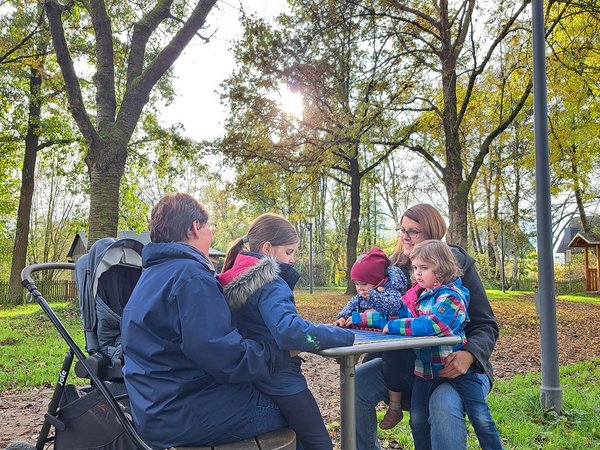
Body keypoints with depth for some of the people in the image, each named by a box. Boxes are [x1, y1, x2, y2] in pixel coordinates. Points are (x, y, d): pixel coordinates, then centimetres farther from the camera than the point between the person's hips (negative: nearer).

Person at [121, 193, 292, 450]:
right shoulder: (190, 274, -21)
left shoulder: (154, 272, 11)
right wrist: (281, 354, -16)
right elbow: (221, 354, -28)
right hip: (187, 416, -10)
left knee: (268, 395, 23)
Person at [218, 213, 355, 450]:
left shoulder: (237, 281, 6)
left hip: (252, 377, 9)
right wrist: (348, 337, -28)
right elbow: (290, 331, -35)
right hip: (280, 381, -9)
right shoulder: (270, 283, -21)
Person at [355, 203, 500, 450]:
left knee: (444, 405, -35)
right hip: (405, 361, 5)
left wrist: (469, 355, -29)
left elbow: (486, 326, -9)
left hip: (453, 365, -4)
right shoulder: (396, 266, 3)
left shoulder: (459, 266, -9)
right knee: (356, 381, -14)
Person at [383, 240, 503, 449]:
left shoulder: (451, 295, -21)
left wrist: (393, 326, -28)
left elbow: (432, 324, -35)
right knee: (418, 419, 11)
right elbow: (400, 316, 10)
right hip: (425, 367, 7)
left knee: (481, 418, -2)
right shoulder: (419, 293, 3)